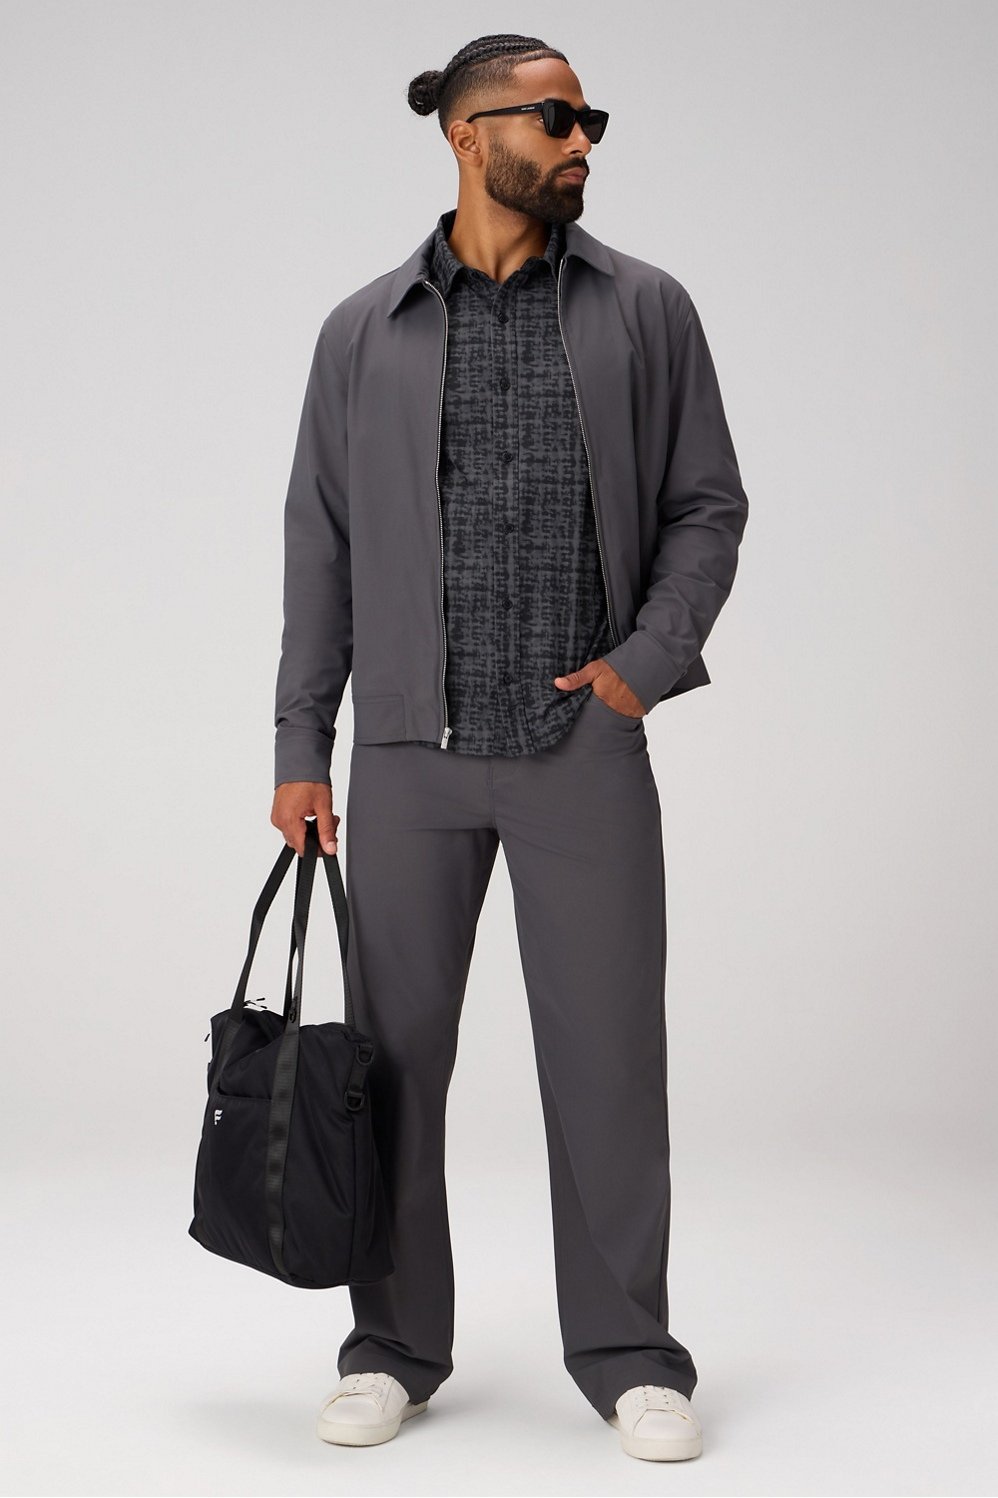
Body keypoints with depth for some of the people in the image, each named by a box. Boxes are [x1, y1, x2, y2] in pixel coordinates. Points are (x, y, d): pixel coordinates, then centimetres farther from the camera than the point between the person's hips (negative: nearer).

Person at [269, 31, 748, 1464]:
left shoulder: (645, 309, 5)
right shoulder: (364, 330, 6)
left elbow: (707, 505, 6)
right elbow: (319, 544, 7)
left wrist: (648, 659, -8)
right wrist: (300, 748, 4)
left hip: (585, 749, -1)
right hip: (410, 753, 1)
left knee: (609, 1052, 1)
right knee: (395, 1052, 7)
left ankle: (627, 1353, 16)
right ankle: (395, 1347, 22)